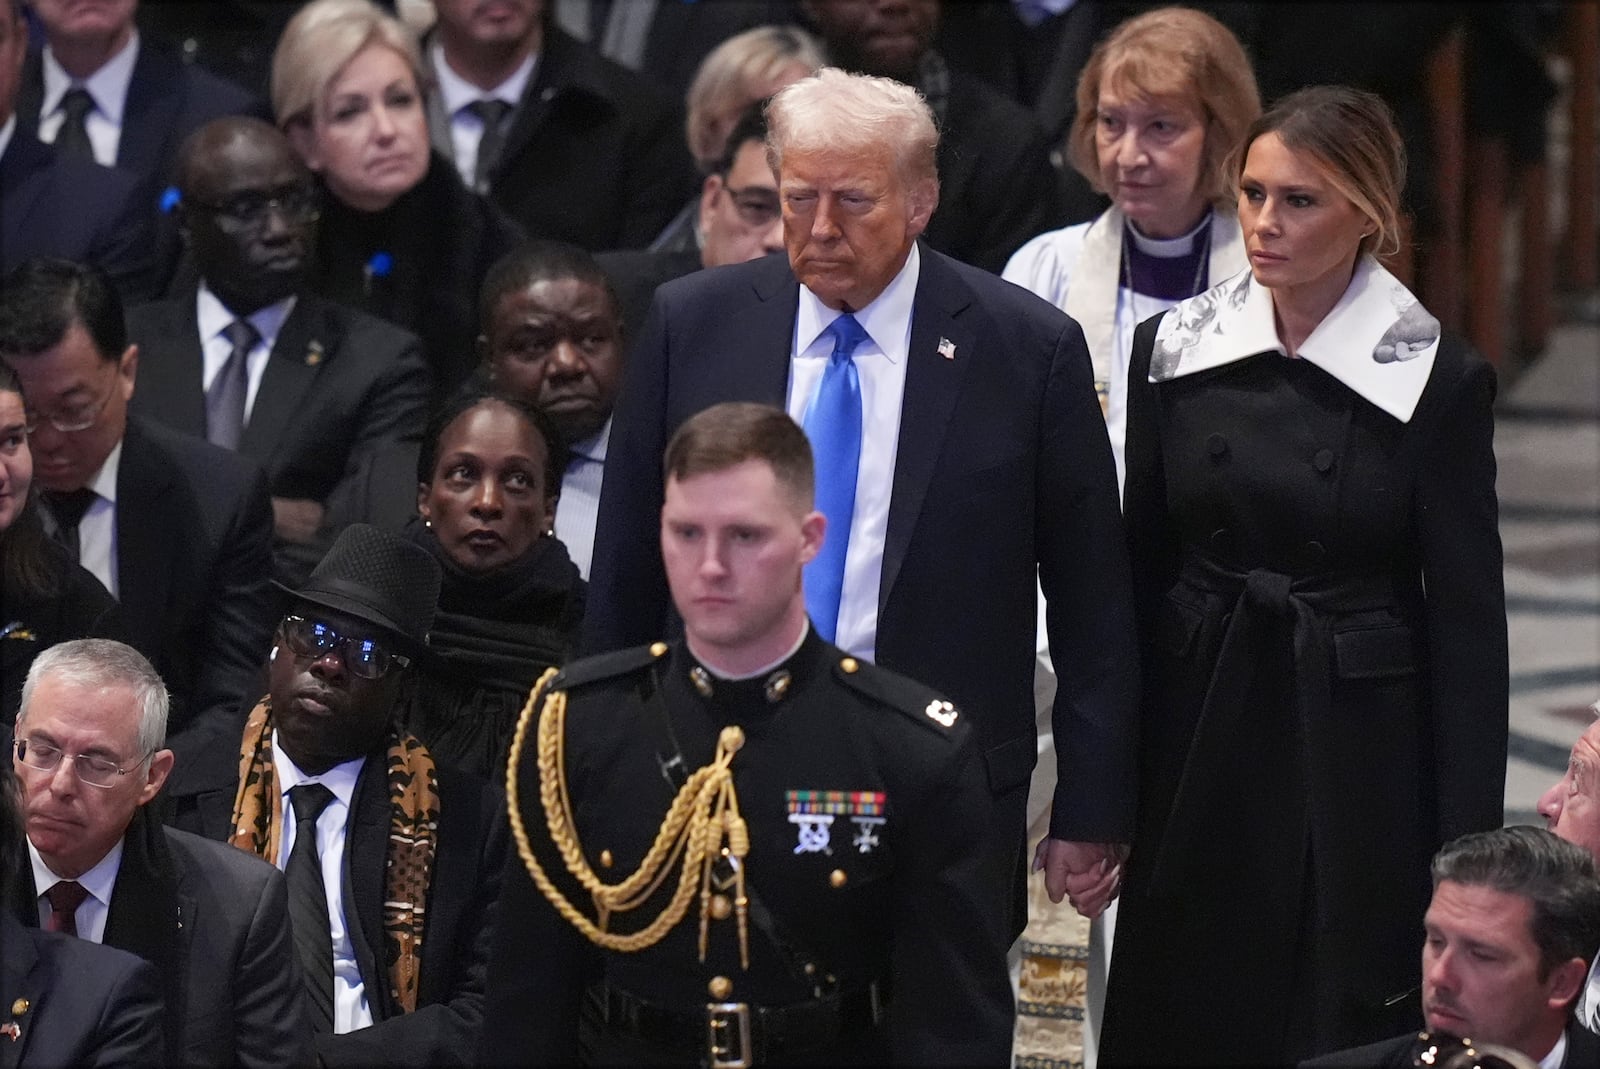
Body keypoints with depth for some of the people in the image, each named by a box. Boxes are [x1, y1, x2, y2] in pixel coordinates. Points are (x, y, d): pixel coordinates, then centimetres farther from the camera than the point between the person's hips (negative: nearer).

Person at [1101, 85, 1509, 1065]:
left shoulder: (1438, 379, -6)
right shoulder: (1174, 351, 3)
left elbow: (1467, 618, -4)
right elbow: (1141, 570, 8)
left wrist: (1468, 842, -7)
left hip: (1357, 754, -3)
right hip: (1199, 737, 3)